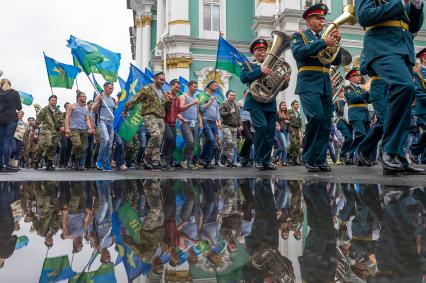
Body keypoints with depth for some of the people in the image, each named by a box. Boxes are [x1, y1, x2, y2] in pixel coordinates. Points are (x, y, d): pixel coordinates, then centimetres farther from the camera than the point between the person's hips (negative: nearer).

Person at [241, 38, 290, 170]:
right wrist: (260, 71, -22)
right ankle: (258, 160, -9)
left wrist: (285, 82, -6)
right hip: (256, 102, -4)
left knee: (270, 132, 2)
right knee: (262, 127, -21)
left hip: (271, 103, 5)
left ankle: (266, 160, 12)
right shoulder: (249, 65, 9)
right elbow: (243, 78, -12)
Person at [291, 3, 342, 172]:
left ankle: (320, 160, 6)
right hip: (309, 83, -6)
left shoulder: (324, 39, 24)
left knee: (326, 122, -1)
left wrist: (335, 42, 3)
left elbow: (337, 61, 16)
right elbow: (298, 52, -12)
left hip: (325, 84, 6)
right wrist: (322, 43, -13)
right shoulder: (299, 36, 9)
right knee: (315, 117, -21)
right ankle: (308, 158, -9)